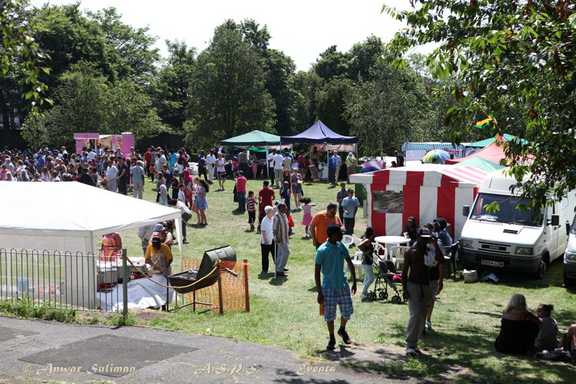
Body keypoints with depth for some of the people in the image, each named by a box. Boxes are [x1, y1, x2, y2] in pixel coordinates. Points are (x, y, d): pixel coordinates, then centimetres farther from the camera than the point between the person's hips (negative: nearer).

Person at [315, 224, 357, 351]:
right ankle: (332, 339, 21)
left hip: (342, 284, 5)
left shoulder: (341, 247, 1)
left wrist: (354, 282, 12)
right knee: (329, 315, 3)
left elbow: (350, 264, 13)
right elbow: (317, 272, -13)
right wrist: (319, 292, -14)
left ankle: (342, 330, 36)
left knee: (347, 312, 7)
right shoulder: (322, 250, -15)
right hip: (329, 287, -5)